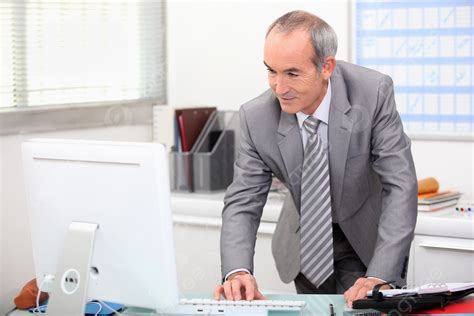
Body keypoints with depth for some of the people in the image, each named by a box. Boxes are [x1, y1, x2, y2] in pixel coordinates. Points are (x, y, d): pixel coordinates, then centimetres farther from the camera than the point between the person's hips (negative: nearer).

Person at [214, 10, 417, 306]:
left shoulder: (373, 93, -27)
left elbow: (400, 185, -27)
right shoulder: (257, 117, -20)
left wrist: (380, 276, -37)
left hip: (368, 238, -2)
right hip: (307, 240, 3)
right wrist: (237, 271, -35)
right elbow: (242, 202, -15)